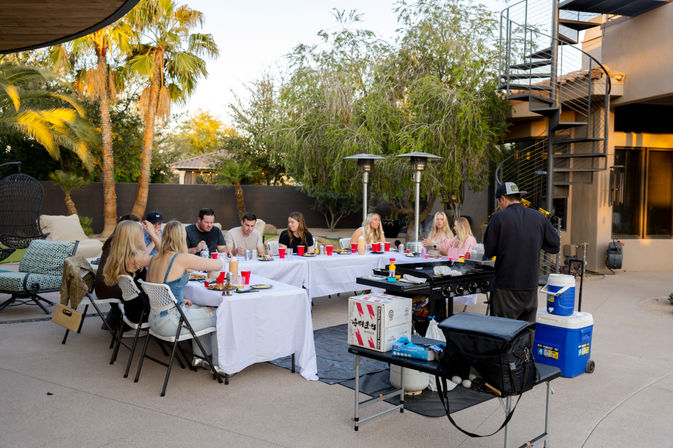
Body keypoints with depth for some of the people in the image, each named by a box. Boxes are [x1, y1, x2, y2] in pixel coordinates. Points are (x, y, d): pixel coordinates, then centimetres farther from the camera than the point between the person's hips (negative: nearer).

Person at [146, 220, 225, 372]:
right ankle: (218, 365, 19)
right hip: (170, 322, -8)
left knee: (201, 308, 28)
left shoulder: (154, 259, 5)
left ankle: (198, 357, 34)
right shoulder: (182, 259, -17)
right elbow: (220, 264, -11)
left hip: (154, 319, 8)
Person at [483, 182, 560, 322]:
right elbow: (555, 246, 9)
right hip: (531, 288, 4)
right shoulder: (538, 217, 3)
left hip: (506, 289, -4)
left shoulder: (498, 218, -9)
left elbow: (488, 253, -5)